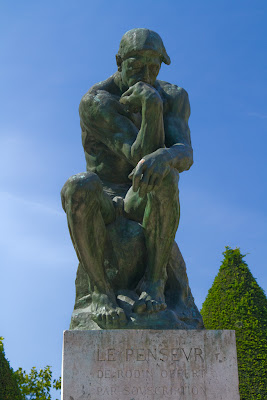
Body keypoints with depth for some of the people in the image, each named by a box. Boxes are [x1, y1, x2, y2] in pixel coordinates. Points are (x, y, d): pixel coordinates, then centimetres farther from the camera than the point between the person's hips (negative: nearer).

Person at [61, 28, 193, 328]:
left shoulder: (174, 97, -4)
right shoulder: (95, 103, -16)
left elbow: (185, 155, -21)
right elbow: (140, 156, -23)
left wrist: (162, 158, -45)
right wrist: (151, 106, -36)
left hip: (144, 204, 1)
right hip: (103, 205, -1)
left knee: (164, 176, -36)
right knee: (77, 188, -38)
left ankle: (154, 279, -22)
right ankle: (100, 289, -23)